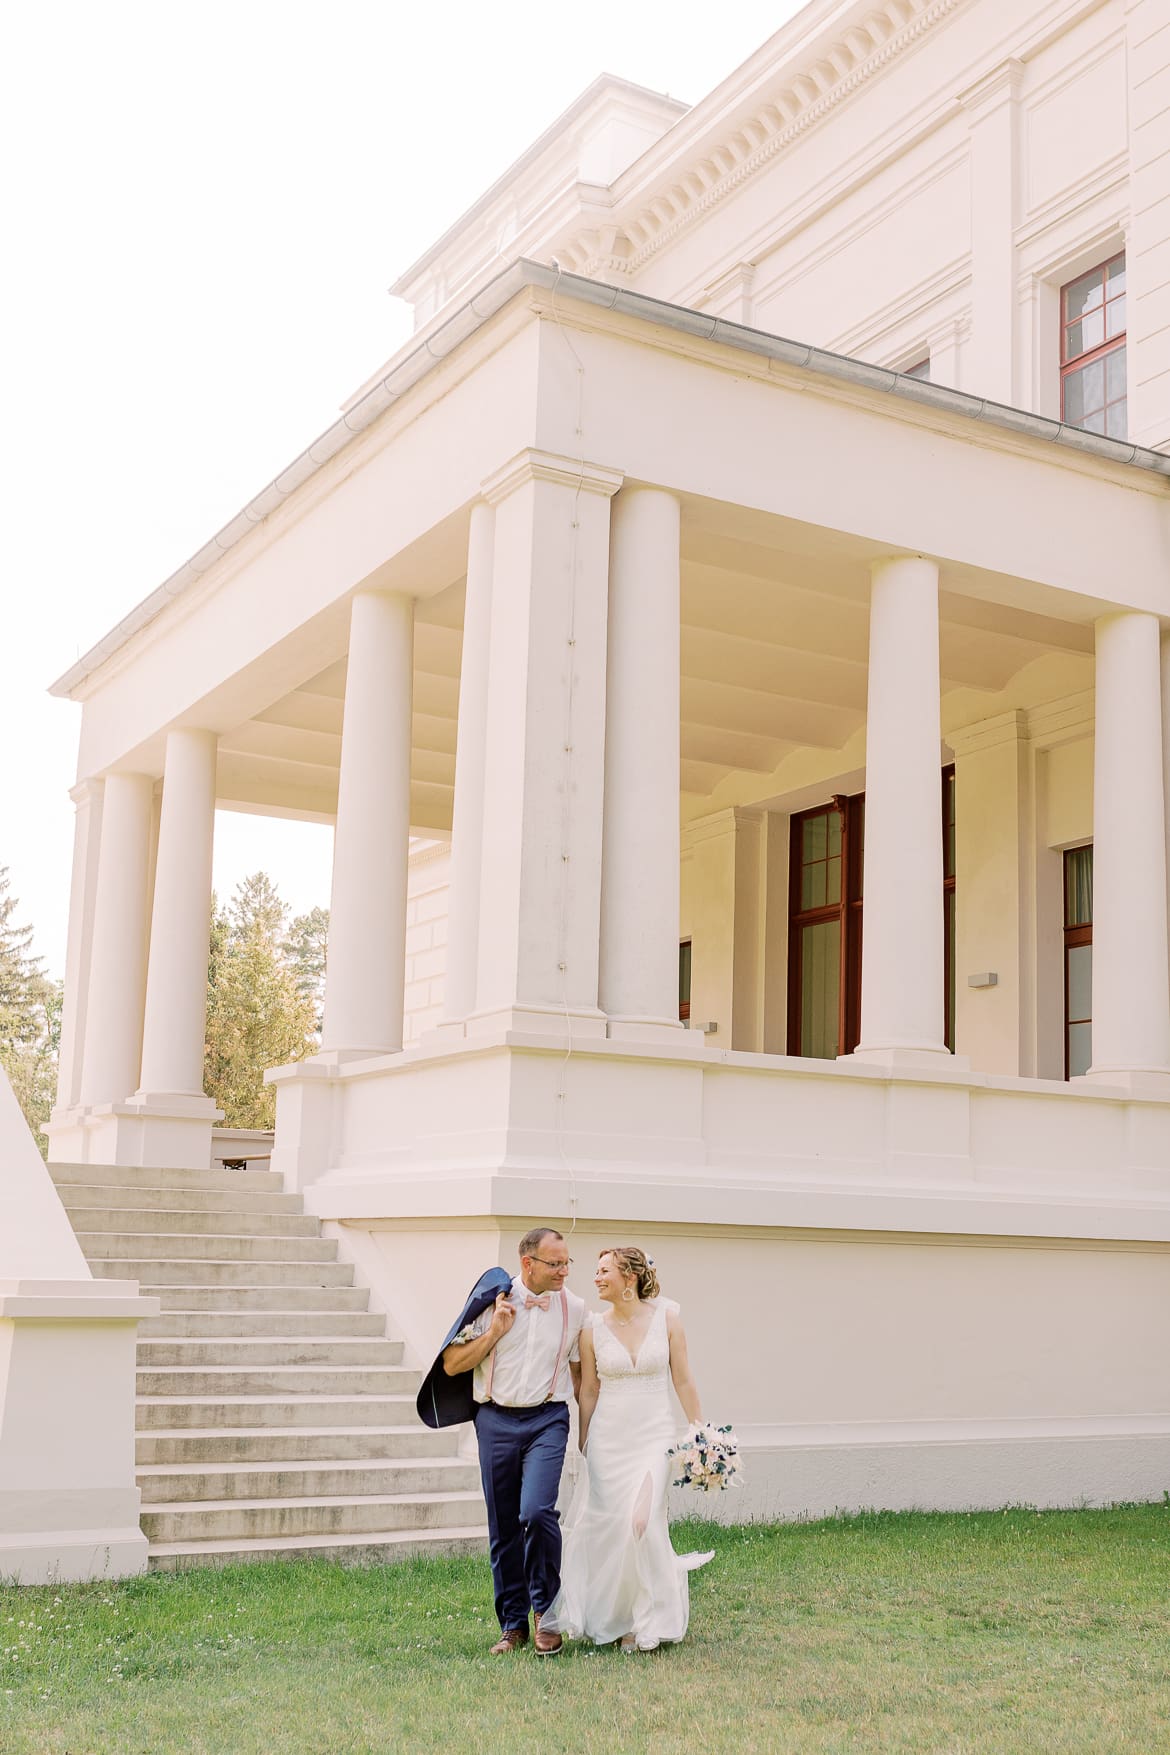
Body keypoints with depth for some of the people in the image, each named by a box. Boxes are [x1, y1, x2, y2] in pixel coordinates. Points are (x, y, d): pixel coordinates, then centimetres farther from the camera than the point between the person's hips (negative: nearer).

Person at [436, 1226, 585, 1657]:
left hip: (547, 1419, -1)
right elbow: (452, 1365, 0)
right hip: (496, 1421, 1)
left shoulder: (573, 1307, 3)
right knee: (503, 1527, 5)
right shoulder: (492, 1301, -1)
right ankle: (513, 1624, 20)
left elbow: (580, 1370, 15)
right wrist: (495, 1332, -11)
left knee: (537, 1511, -20)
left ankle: (544, 1612, 1)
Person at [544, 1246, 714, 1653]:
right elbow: (588, 1391, 7)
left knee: (643, 1522, -10)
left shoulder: (666, 1317, -4)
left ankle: (646, 1622, 10)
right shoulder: (593, 1329, -1)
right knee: (605, 1525, 2)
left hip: (654, 1436, -2)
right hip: (608, 1437, 2)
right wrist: (584, 1445, 10)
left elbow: (683, 1380, 2)